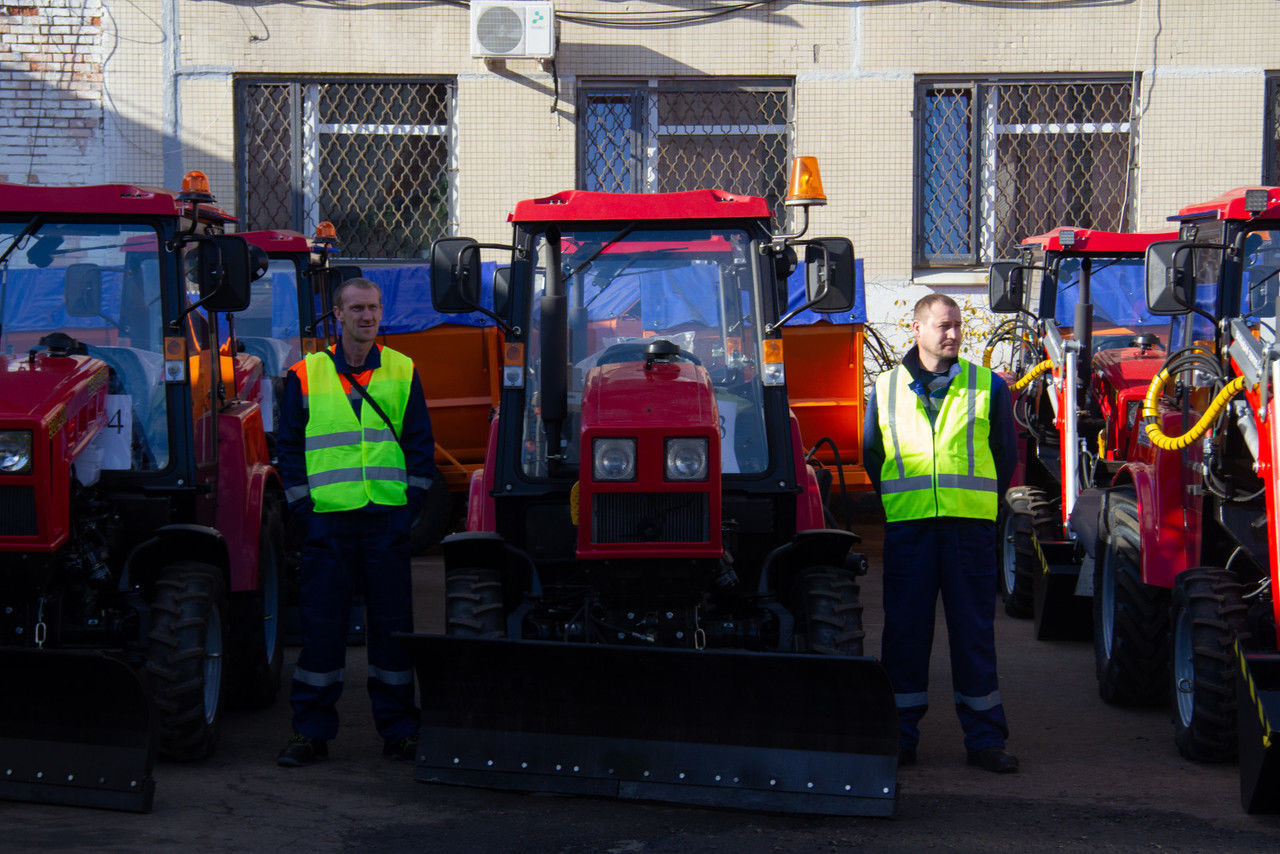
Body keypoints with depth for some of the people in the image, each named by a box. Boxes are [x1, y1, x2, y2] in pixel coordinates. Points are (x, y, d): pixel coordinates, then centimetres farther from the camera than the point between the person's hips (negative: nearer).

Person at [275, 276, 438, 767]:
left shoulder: (402, 373, 8)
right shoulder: (305, 375, 5)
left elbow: (420, 446, 9)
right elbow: (288, 447, 6)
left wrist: (413, 506, 0)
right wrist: (302, 506, -2)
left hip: (388, 519, 1)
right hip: (327, 519, -1)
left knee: (392, 624, 4)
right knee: (321, 625, 0)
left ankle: (399, 730, 12)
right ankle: (311, 732, 8)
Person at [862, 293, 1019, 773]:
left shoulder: (987, 386, 7)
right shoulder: (887, 389, 9)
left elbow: (1005, 456, 13)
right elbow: (872, 455, 19)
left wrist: (979, 503, 8)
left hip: (970, 528, -1)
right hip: (907, 529, 1)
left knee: (974, 632, 1)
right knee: (905, 630, 3)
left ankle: (984, 738, 7)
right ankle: (899, 736, 10)